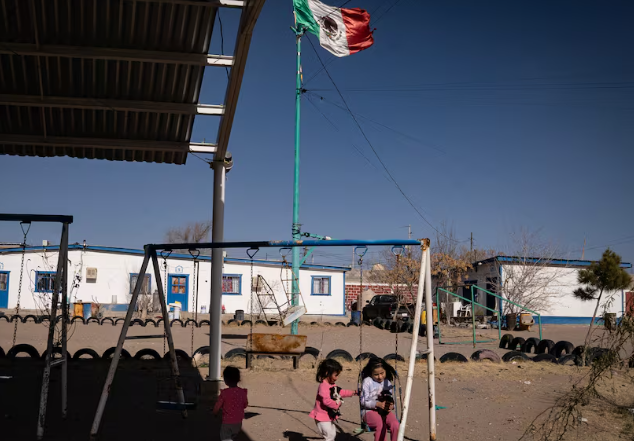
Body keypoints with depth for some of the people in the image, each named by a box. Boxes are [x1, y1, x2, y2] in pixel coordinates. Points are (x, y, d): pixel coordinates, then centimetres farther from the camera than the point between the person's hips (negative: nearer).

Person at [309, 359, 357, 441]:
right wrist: (337, 404, -22)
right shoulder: (323, 386, -26)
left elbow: (340, 392, 21)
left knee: (333, 433, 22)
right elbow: (326, 400, -35)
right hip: (323, 417, -10)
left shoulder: (332, 385, 7)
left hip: (329, 416, 10)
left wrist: (353, 392, 18)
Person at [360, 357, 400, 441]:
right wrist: (378, 404, -21)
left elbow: (390, 399, 14)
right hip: (369, 411, -4)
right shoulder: (367, 381, -5)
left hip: (384, 411, 4)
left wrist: (391, 406, -11)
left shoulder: (387, 383, 10)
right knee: (382, 426, -33)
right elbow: (364, 401, -8)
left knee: (396, 425, -25)